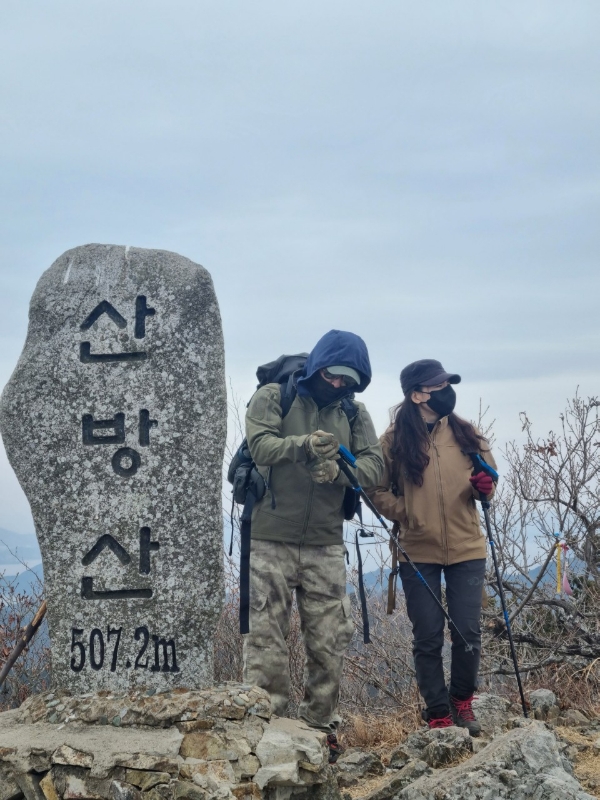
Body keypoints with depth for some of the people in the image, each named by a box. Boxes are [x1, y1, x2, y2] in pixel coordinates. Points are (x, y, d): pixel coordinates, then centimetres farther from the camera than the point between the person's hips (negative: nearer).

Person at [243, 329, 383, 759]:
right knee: (266, 635, -4)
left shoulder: (354, 413, 11)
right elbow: (261, 445, -14)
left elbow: (374, 465, 0)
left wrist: (339, 470, -21)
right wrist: (304, 445, -32)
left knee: (329, 640, 5)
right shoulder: (275, 397, 2)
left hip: (326, 545, 4)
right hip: (271, 540, -3)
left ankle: (322, 725, 16)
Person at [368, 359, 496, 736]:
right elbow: (377, 490, 4)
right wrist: (405, 515, -9)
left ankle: (462, 701, 24)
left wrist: (484, 487, -10)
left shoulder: (466, 433, 3)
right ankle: (438, 715, 17)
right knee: (428, 638, 3)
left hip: (466, 550, 2)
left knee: (468, 632, 1)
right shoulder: (394, 440, -4)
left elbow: (487, 477, 12)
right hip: (418, 553, -2)